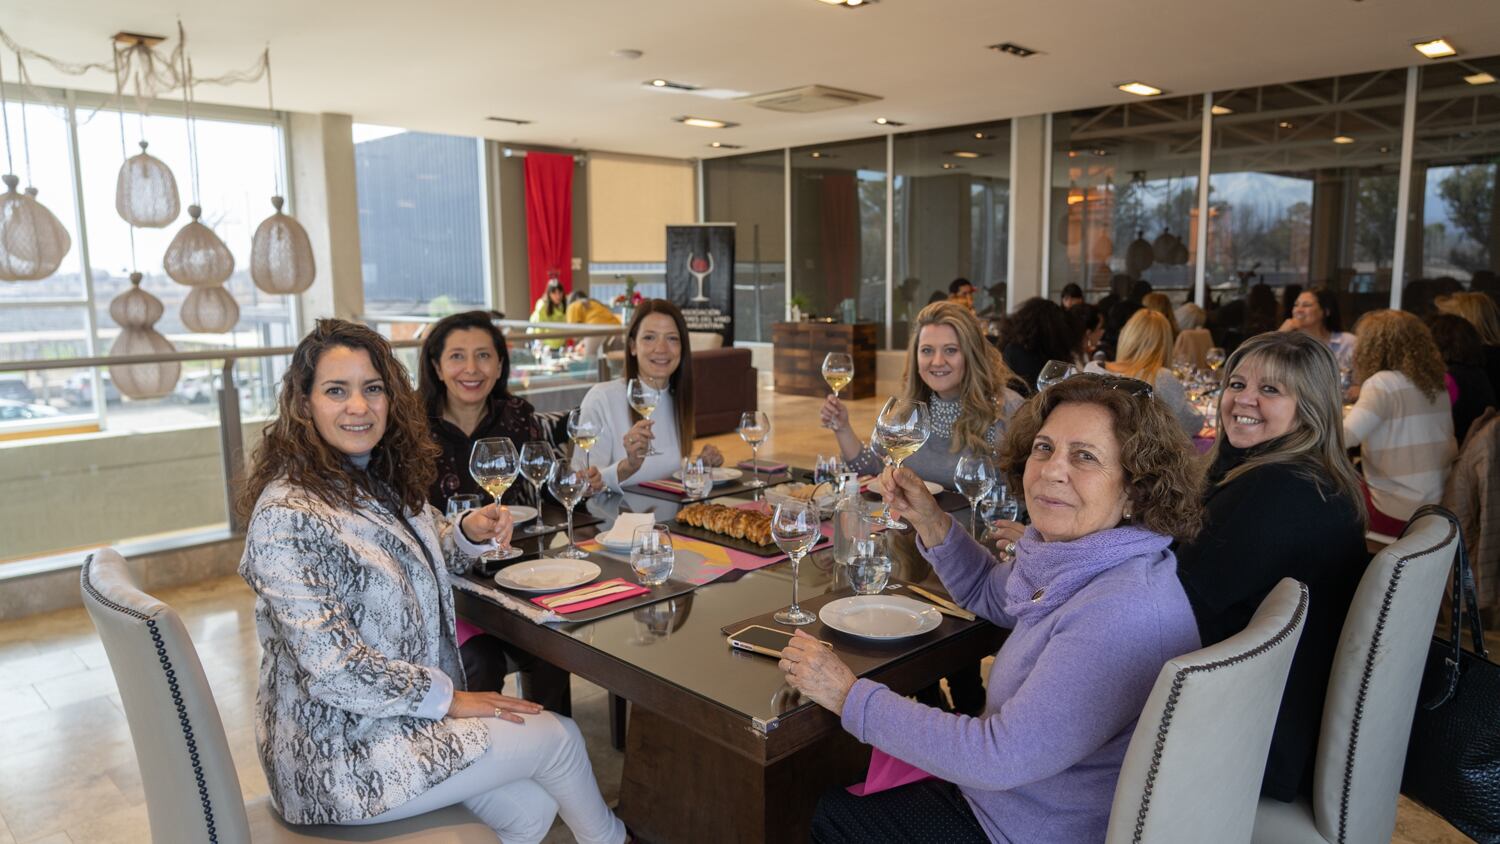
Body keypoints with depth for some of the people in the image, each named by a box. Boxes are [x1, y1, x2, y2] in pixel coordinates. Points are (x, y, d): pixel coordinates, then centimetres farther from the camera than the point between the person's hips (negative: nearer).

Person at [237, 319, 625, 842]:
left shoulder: (380, 479, 2)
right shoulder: (287, 516, -24)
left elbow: (417, 562, 19)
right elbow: (331, 668, -26)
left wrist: (469, 533, -3)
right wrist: (447, 697, -16)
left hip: (396, 714, 8)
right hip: (340, 755, -7)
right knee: (560, 737, -1)